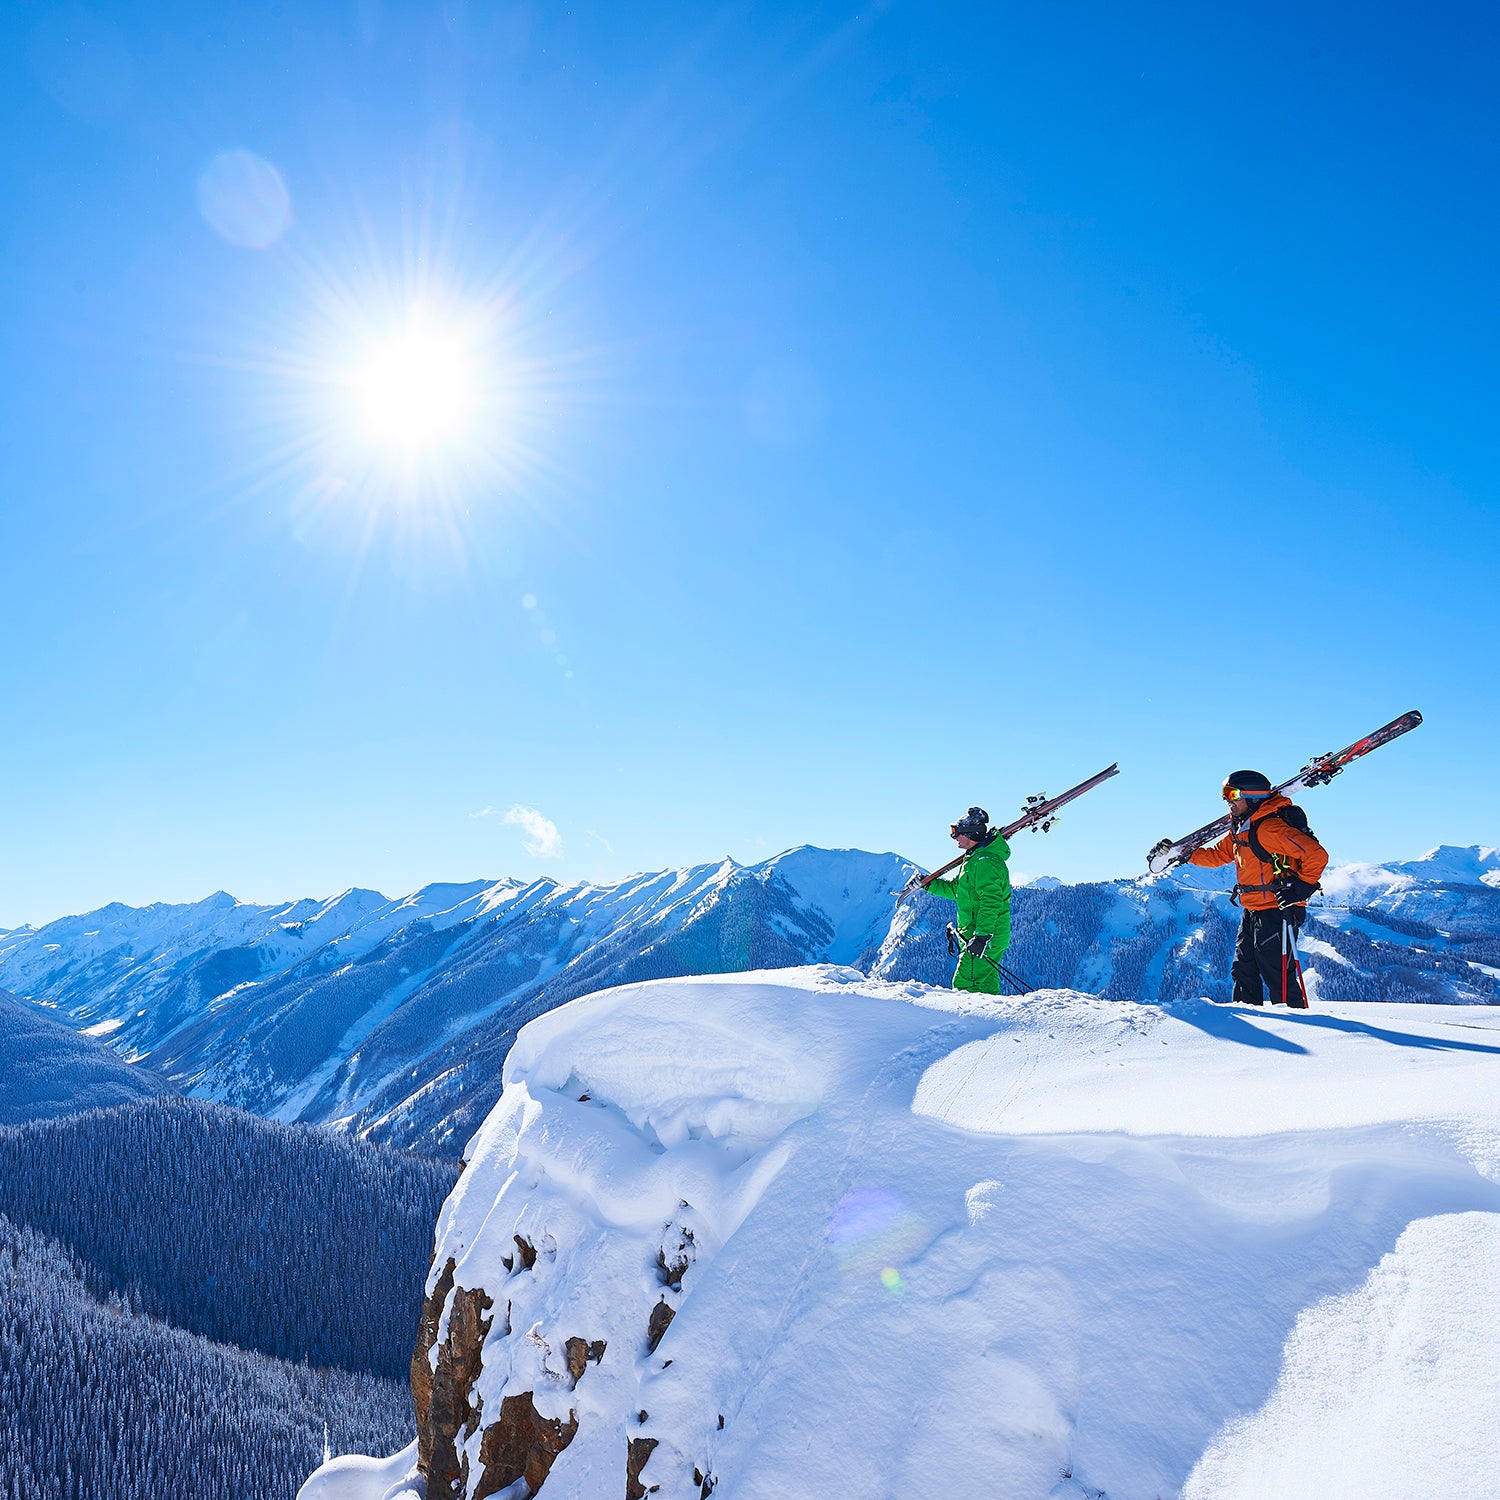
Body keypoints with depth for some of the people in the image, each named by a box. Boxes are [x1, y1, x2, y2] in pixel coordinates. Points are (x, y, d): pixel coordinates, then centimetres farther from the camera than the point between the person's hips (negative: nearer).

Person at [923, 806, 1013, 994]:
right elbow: (955, 889, 28)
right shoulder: (974, 860, 18)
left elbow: (990, 902, -25)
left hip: (986, 937, -11)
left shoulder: (985, 862, -17)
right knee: (986, 983, 13)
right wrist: (927, 883, 20)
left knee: (964, 984, -11)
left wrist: (982, 936, -28)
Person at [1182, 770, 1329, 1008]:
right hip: (1252, 912, 10)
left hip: (1277, 911, -10)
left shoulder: (1270, 827, -20)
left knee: (1277, 973, -6)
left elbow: (1316, 855, -23)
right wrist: (1186, 855, 12)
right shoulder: (1240, 829, 11)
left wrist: (1301, 888, -22)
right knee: (1243, 970, 15)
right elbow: (1219, 854, 24)